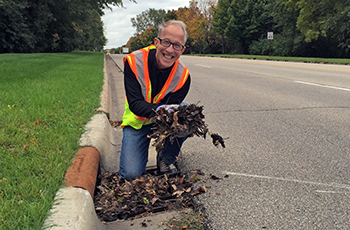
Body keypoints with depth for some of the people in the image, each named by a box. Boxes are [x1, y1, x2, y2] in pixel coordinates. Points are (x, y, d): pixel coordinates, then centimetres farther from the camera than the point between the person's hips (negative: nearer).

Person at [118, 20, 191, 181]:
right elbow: (134, 103, -27)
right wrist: (159, 109, -47)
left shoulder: (183, 75, -18)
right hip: (136, 122, -2)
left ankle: (167, 158, -4)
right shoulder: (134, 61, -22)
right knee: (131, 174, -18)